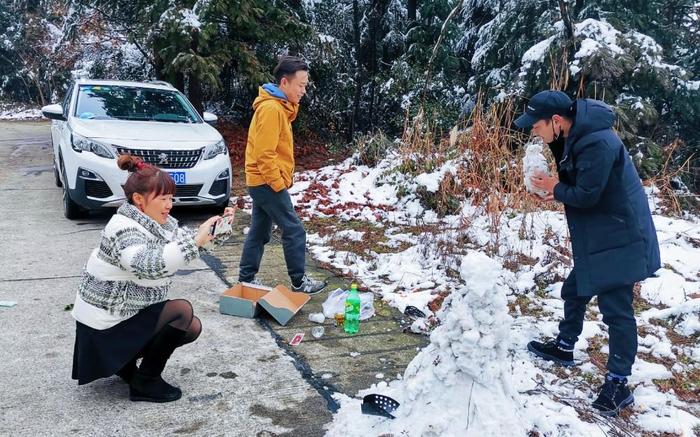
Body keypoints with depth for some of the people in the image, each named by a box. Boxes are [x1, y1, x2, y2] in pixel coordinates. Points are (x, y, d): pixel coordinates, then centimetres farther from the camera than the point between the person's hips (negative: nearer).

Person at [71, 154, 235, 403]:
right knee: (182, 311, -22)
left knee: (192, 327, 6)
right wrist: (196, 241, -47)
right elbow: (150, 265, -45)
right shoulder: (124, 230, -27)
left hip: (132, 310, 9)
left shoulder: (157, 221, 1)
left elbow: (186, 240, 6)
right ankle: (146, 382, -6)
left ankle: (124, 361, 18)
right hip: (105, 321, -9)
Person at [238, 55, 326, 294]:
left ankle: (247, 278, 22)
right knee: (294, 230, -3)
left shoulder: (279, 105, 13)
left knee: (260, 231, 14)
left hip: (261, 182, 10)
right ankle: (299, 281, 5)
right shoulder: (271, 108, -19)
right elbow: (264, 154, -22)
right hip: (267, 182, -10)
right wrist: (278, 183, -18)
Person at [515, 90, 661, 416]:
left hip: (618, 240, -10)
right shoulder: (574, 136, 3)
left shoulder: (597, 143, -27)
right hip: (596, 239, 10)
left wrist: (556, 190, -7)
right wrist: (559, 188, -6)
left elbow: (586, 195, -25)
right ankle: (564, 347, 42)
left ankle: (618, 385, 9)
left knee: (616, 309, -2)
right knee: (574, 291, 22)